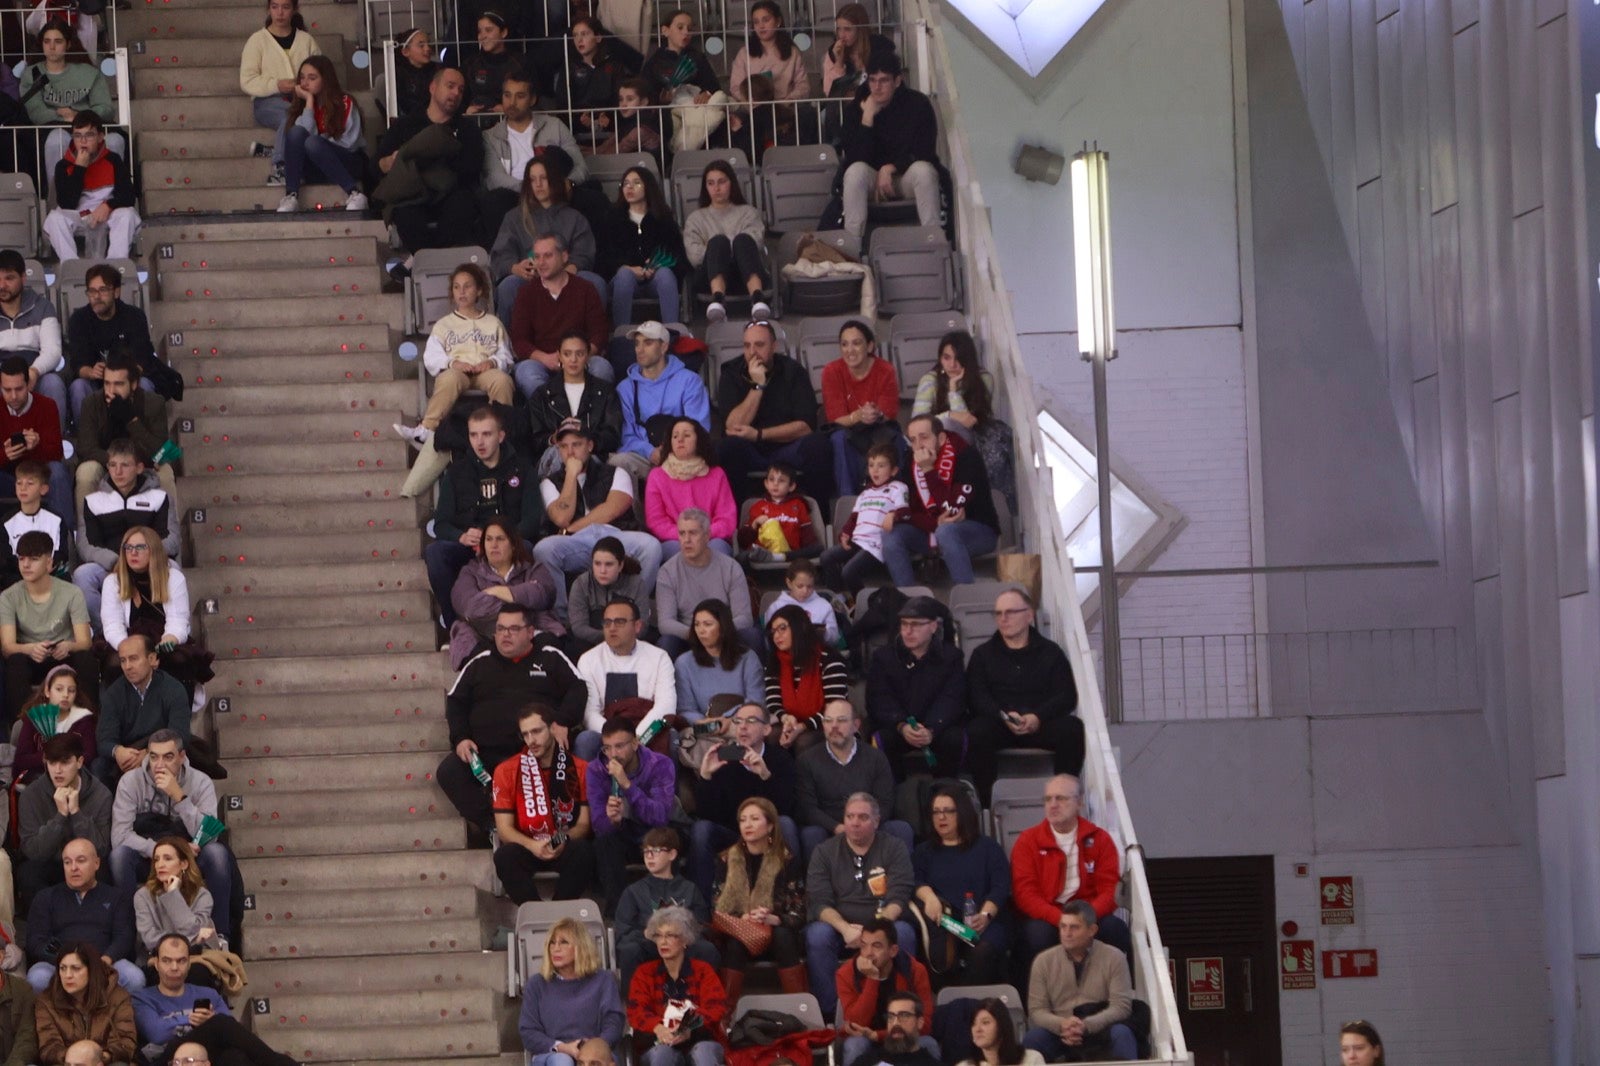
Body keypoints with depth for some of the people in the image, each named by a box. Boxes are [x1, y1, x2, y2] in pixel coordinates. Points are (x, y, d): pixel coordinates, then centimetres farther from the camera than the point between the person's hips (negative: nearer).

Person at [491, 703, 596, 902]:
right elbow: (504, 828, -3)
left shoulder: (580, 769, 1)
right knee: (505, 856, -34)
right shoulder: (507, 771, 2)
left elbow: (585, 823, 0)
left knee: (583, 852, -34)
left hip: (565, 848, 0)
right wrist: (532, 845, -24)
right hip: (526, 847, 0)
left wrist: (564, 841, -23)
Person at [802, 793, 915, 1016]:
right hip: (838, 925, 1)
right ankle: (827, 1012, -28)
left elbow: (899, 897, -5)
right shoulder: (824, 852, 8)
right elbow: (819, 901, -4)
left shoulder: (894, 849, 6)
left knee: (903, 933, -33)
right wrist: (845, 928, -23)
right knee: (817, 935, -32)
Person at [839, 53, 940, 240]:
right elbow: (855, 159, -15)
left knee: (923, 170, -34)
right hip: (873, 179, 0)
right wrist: (868, 117, -21)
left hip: (908, 177, 0)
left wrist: (890, 168, -19)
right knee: (855, 172, -32)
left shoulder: (918, 104, -7)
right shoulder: (856, 109, -5)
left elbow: (924, 154, -9)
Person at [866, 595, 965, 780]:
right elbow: (880, 700, -7)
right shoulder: (882, 657, 5)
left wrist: (931, 731, -30)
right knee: (883, 740, -31)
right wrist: (902, 727, -28)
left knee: (954, 738, -30)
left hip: (937, 726, 0)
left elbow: (951, 700, -10)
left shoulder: (951, 656, 3)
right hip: (895, 727, 0)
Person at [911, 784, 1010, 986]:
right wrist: (929, 896, -19)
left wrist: (985, 915, -16)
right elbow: (915, 882, 6)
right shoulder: (924, 852, 27)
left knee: (983, 952, -36)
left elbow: (1001, 888, 5)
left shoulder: (988, 847, 19)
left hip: (981, 923, -2)